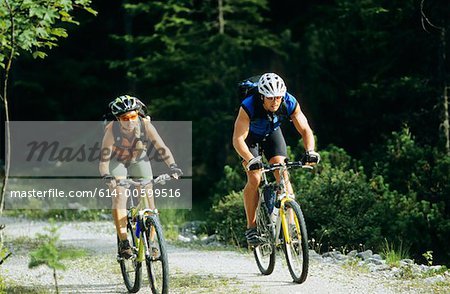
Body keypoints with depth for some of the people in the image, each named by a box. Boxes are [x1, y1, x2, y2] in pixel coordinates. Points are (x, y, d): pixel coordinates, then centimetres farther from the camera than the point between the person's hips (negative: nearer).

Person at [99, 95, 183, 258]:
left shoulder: (145, 125, -28)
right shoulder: (112, 130, -32)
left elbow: (161, 147, -30)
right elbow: (104, 156, -33)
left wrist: (172, 166, -44)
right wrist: (105, 175, -50)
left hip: (139, 161, 2)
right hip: (117, 161, -2)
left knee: (148, 197, -9)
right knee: (119, 196, -21)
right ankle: (124, 243, -18)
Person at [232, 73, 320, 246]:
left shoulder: (290, 103, -30)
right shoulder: (249, 106, -39)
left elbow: (305, 130, -27)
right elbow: (238, 139, -42)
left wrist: (310, 151, -46)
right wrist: (251, 160, -57)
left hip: (272, 133, 2)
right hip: (250, 136, -2)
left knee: (283, 176, -15)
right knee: (254, 179, -17)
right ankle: (251, 227, -5)